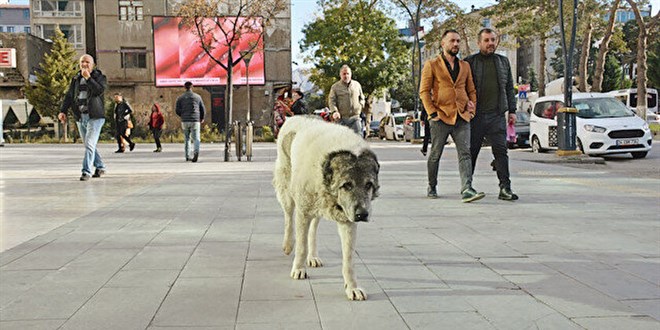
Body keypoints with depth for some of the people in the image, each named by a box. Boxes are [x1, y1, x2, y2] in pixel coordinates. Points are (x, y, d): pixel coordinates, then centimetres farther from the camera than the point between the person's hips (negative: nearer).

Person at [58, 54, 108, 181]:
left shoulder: (100, 77, 1)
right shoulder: (76, 79, 15)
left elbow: (99, 90, -18)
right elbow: (69, 96, 13)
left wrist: (88, 78, -18)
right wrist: (63, 111, 1)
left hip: (95, 117, -6)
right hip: (80, 117, 6)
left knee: (90, 144, -15)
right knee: (88, 145, 12)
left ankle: (86, 171, -14)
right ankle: (100, 167, 26)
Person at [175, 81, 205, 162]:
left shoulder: (180, 98, 5)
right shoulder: (197, 97, 5)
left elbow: (177, 110, 0)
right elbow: (202, 109, 9)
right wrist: (202, 118, 26)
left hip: (185, 121, 1)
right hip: (195, 121, -1)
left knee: (186, 138, 13)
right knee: (196, 138, -4)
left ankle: (188, 156, 14)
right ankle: (196, 151, -30)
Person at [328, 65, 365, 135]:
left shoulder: (357, 85, 13)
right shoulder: (335, 87, 4)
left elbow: (362, 98, 25)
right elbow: (331, 101, -3)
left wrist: (360, 106, 7)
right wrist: (334, 111, -19)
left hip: (355, 117, 2)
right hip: (342, 119, -2)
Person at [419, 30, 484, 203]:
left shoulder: (465, 66, 17)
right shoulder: (431, 65, 3)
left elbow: (471, 90, 21)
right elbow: (424, 91, -1)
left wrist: (472, 109, 7)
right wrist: (432, 113, -10)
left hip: (462, 117, 3)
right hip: (441, 117, -3)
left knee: (465, 153, -11)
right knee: (435, 154, 6)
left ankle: (467, 190, -19)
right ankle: (432, 187, 23)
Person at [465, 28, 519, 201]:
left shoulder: (503, 61, 15)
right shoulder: (469, 62, 3)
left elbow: (509, 88, 17)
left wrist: (512, 111, 11)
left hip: (497, 115, 2)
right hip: (475, 116, -2)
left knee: (501, 151, -6)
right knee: (471, 152, 5)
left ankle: (505, 188, -8)